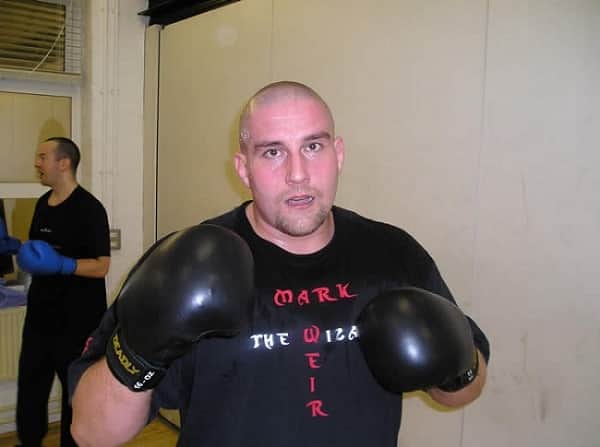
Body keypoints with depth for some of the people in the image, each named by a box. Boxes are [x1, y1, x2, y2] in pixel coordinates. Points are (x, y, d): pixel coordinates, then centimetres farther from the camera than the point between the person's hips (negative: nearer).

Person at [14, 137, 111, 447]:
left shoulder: (89, 208, -16)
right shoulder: (43, 204, 8)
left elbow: (101, 266, -19)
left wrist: (62, 265, -30)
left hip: (77, 318, -8)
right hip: (41, 313, 8)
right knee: (30, 381, 18)